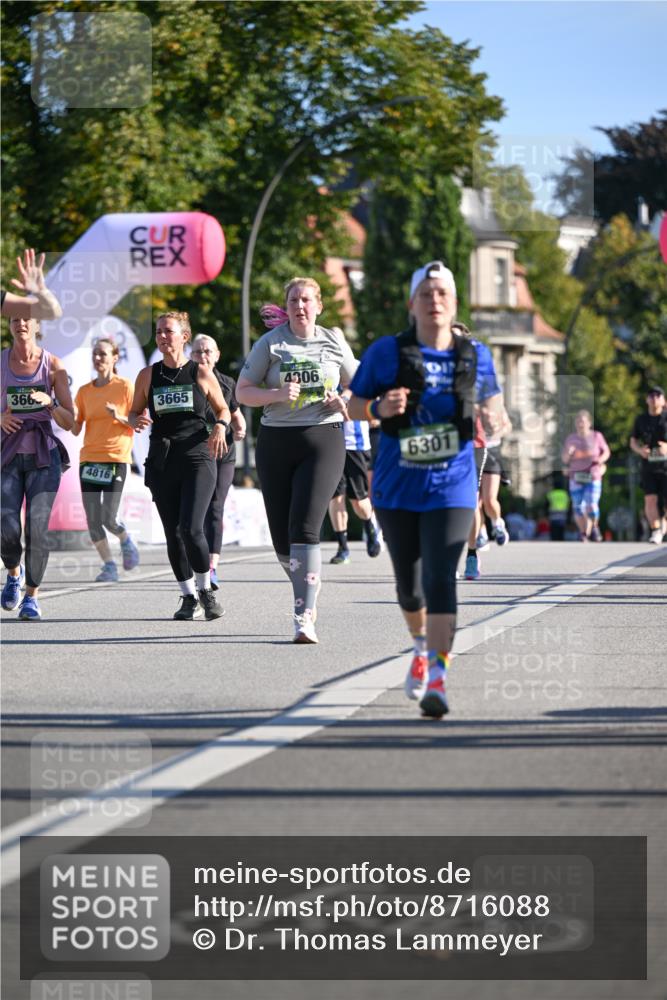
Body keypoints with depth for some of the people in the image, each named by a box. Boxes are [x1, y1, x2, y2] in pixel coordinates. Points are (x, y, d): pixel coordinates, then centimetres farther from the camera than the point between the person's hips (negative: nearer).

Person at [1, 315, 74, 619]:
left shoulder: (53, 365, 0)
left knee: (37, 528, -11)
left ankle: (31, 595, 3)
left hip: (43, 456, -1)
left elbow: (69, 421, 0)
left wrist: (50, 402, -19)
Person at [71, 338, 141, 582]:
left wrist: (119, 417, -18)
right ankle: (109, 566, 9)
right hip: (89, 458, 4)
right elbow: (76, 430, 9)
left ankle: (126, 541, 22)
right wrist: (71, 416, -12)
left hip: (116, 458, -4)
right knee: (92, 519, -2)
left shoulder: (126, 387, -2)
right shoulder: (84, 391, 10)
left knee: (108, 518, -10)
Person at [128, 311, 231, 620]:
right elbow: (134, 412, 16)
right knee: (173, 535, 4)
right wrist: (136, 421, -7)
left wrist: (220, 427, -10)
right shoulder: (147, 376, 7)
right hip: (162, 461, 3)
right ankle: (189, 597, 19)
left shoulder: (201, 374, 2)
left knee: (191, 529, -16)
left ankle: (206, 591, 4)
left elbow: (222, 409, 12)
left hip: (197, 458, -3)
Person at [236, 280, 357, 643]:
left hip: (322, 440, -2)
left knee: (304, 528, -17)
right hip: (276, 442, 2)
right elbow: (243, 392, 4)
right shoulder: (270, 343, 4)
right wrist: (277, 394, -14)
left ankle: (304, 618, -19)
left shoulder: (333, 342, 7)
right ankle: (309, 590, 31)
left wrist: (344, 402, -3)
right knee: (282, 536, 3)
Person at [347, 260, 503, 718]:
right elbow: (354, 407, 2)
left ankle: (437, 680, -21)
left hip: (451, 488, -1)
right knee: (409, 582, 13)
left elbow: (493, 399, 18)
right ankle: (422, 646, 44)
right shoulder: (386, 353, -3)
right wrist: (379, 408, -19)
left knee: (440, 581, -16)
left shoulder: (475, 355, 2)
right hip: (397, 488, 1)